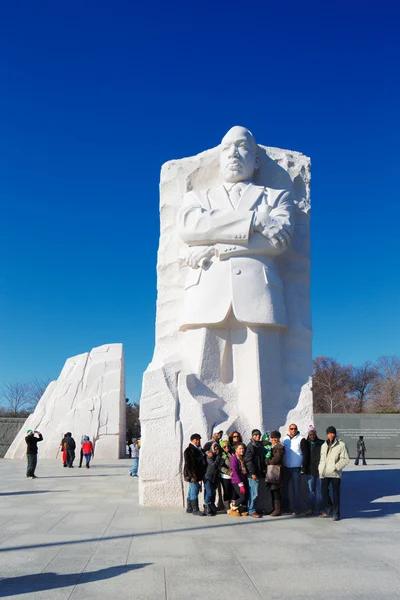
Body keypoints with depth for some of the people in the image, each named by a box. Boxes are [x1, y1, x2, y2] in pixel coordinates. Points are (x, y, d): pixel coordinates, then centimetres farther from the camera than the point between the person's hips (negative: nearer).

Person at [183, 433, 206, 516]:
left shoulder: (197, 450, 14)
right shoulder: (189, 451, -14)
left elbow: (202, 461, 21)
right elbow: (188, 464, -19)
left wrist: (201, 475, 18)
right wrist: (192, 476, -22)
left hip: (196, 475, 9)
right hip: (192, 475, -9)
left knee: (191, 491, 15)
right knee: (194, 491, -8)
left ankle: (189, 508, 24)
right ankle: (195, 510, -4)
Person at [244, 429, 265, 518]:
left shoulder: (259, 445, 16)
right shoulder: (251, 446, -11)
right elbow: (248, 460, -16)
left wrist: (263, 469, 13)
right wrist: (252, 473, -19)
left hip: (258, 473, 8)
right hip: (253, 473, -8)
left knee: (253, 492, 14)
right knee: (254, 493, -6)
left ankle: (251, 509, 21)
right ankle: (251, 511, 1)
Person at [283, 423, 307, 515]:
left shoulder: (301, 439, -6)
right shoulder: (285, 439, 8)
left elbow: (305, 453, -6)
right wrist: (281, 464, 11)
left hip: (296, 468, -4)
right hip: (286, 467, 5)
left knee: (296, 488, -1)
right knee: (284, 487, 10)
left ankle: (296, 508, 4)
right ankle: (285, 506, 21)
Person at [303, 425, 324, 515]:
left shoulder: (321, 443, 0)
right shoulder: (306, 443, 6)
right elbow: (305, 456, 8)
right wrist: (304, 467, 1)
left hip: (319, 470, -2)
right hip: (310, 470, 2)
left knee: (319, 490, 4)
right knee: (311, 490, 7)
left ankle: (320, 508, 12)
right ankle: (310, 508, 12)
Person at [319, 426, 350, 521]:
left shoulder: (341, 445, -3)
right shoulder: (324, 445, 15)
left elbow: (346, 459, -7)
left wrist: (336, 467, -14)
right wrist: (320, 469, 10)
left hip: (335, 474, -5)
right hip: (325, 473, 5)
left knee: (336, 493, 0)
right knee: (324, 492, 5)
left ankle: (336, 513, 10)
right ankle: (329, 510, 23)